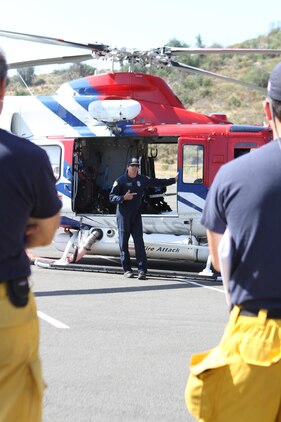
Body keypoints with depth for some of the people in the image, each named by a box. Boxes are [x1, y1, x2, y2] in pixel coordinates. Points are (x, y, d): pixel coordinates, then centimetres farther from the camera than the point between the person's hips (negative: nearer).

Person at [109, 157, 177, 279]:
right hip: (123, 215, -3)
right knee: (124, 243, 0)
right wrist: (123, 198, -20)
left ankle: (142, 270, -7)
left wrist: (174, 180, 19)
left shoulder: (142, 179, 9)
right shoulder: (120, 181, -3)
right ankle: (127, 270, 8)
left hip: (136, 215, 3)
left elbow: (157, 182, 18)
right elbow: (111, 197, -3)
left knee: (139, 242, -4)